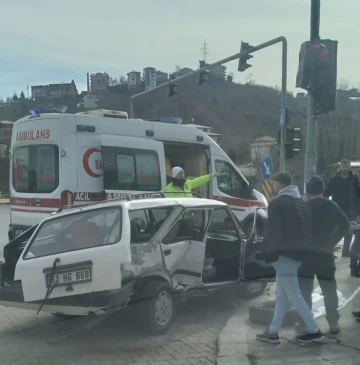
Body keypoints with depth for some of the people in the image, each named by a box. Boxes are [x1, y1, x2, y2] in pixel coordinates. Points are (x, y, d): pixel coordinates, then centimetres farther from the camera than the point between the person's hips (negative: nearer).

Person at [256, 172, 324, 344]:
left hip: (284, 254, -9)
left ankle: (314, 331, 0)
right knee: (281, 295, 13)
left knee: (294, 294, -2)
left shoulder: (277, 203, -11)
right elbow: (309, 230, 15)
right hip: (299, 253, 9)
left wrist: (270, 252, -9)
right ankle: (273, 332, 17)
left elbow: (273, 232, -16)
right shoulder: (303, 203, 15)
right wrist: (303, 250, 18)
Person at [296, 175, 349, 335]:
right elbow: (345, 225, 7)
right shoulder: (332, 206, 4)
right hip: (326, 253, 3)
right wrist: (333, 241, 12)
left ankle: (303, 323, 1)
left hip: (307, 253, -3)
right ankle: (334, 324, 9)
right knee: (329, 290, 10)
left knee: (304, 290, 2)